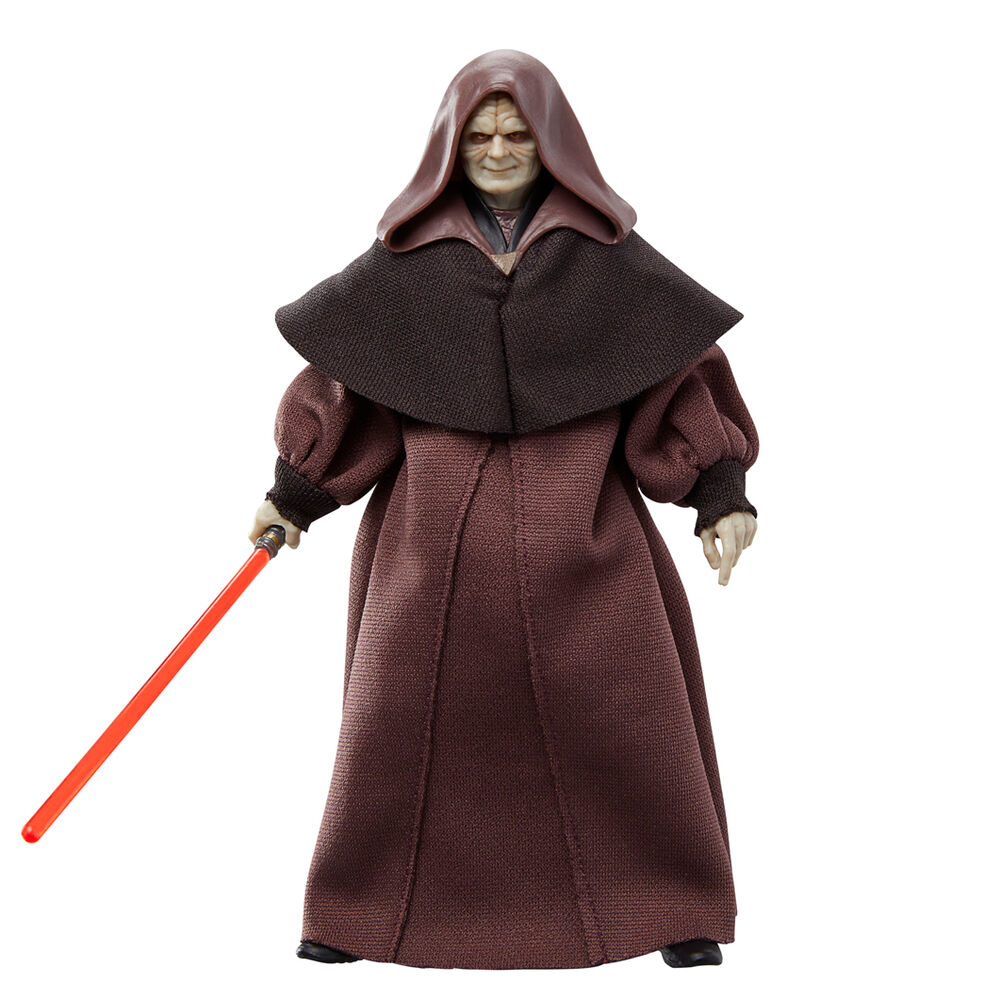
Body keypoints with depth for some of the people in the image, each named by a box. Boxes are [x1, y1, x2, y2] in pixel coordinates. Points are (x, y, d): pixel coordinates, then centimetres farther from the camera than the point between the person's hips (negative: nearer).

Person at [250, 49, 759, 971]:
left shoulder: (606, 252, 4)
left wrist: (720, 493, -3)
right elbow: (344, 374, 9)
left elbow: (679, 369, 4)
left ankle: (674, 906, 18)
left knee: (623, 712, 1)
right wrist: (294, 495, 9)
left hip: (579, 525, 0)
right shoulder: (408, 254, 5)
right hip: (438, 525, 1)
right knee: (406, 714, 6)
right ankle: (359, 910, 22)